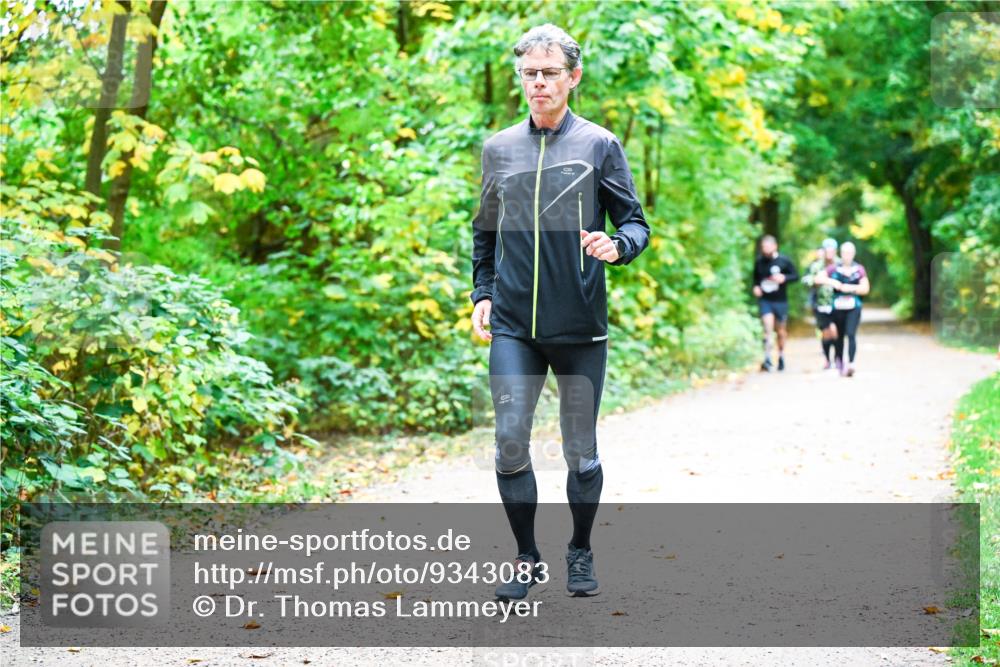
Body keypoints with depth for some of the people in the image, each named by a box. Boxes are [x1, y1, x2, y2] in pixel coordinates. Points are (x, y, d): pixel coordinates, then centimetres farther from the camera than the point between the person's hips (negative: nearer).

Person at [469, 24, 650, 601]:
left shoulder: (600, 146, 2)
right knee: (511, 440, -6)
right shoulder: (499, 148, 10)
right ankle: (528, 558, 10)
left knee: (582, 450, 7)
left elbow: (636, 224, 2)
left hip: (580, 324, -2)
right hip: (513, 325, 2)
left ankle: (581, 553, 25)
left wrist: (616, 246, -20)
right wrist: (483, 293, 9)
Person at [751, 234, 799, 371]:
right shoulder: (759, 261, 0)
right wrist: (755, 286, -3)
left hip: (780, 300, 0)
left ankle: (781, 357, 30)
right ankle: (767, 359, -18)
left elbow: (796, 276, 0)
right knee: (768, 327, -16)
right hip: (764, 300, 0)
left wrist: (784, 278, -18)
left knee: (781, 330, 11)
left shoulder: (784, 261, -6)